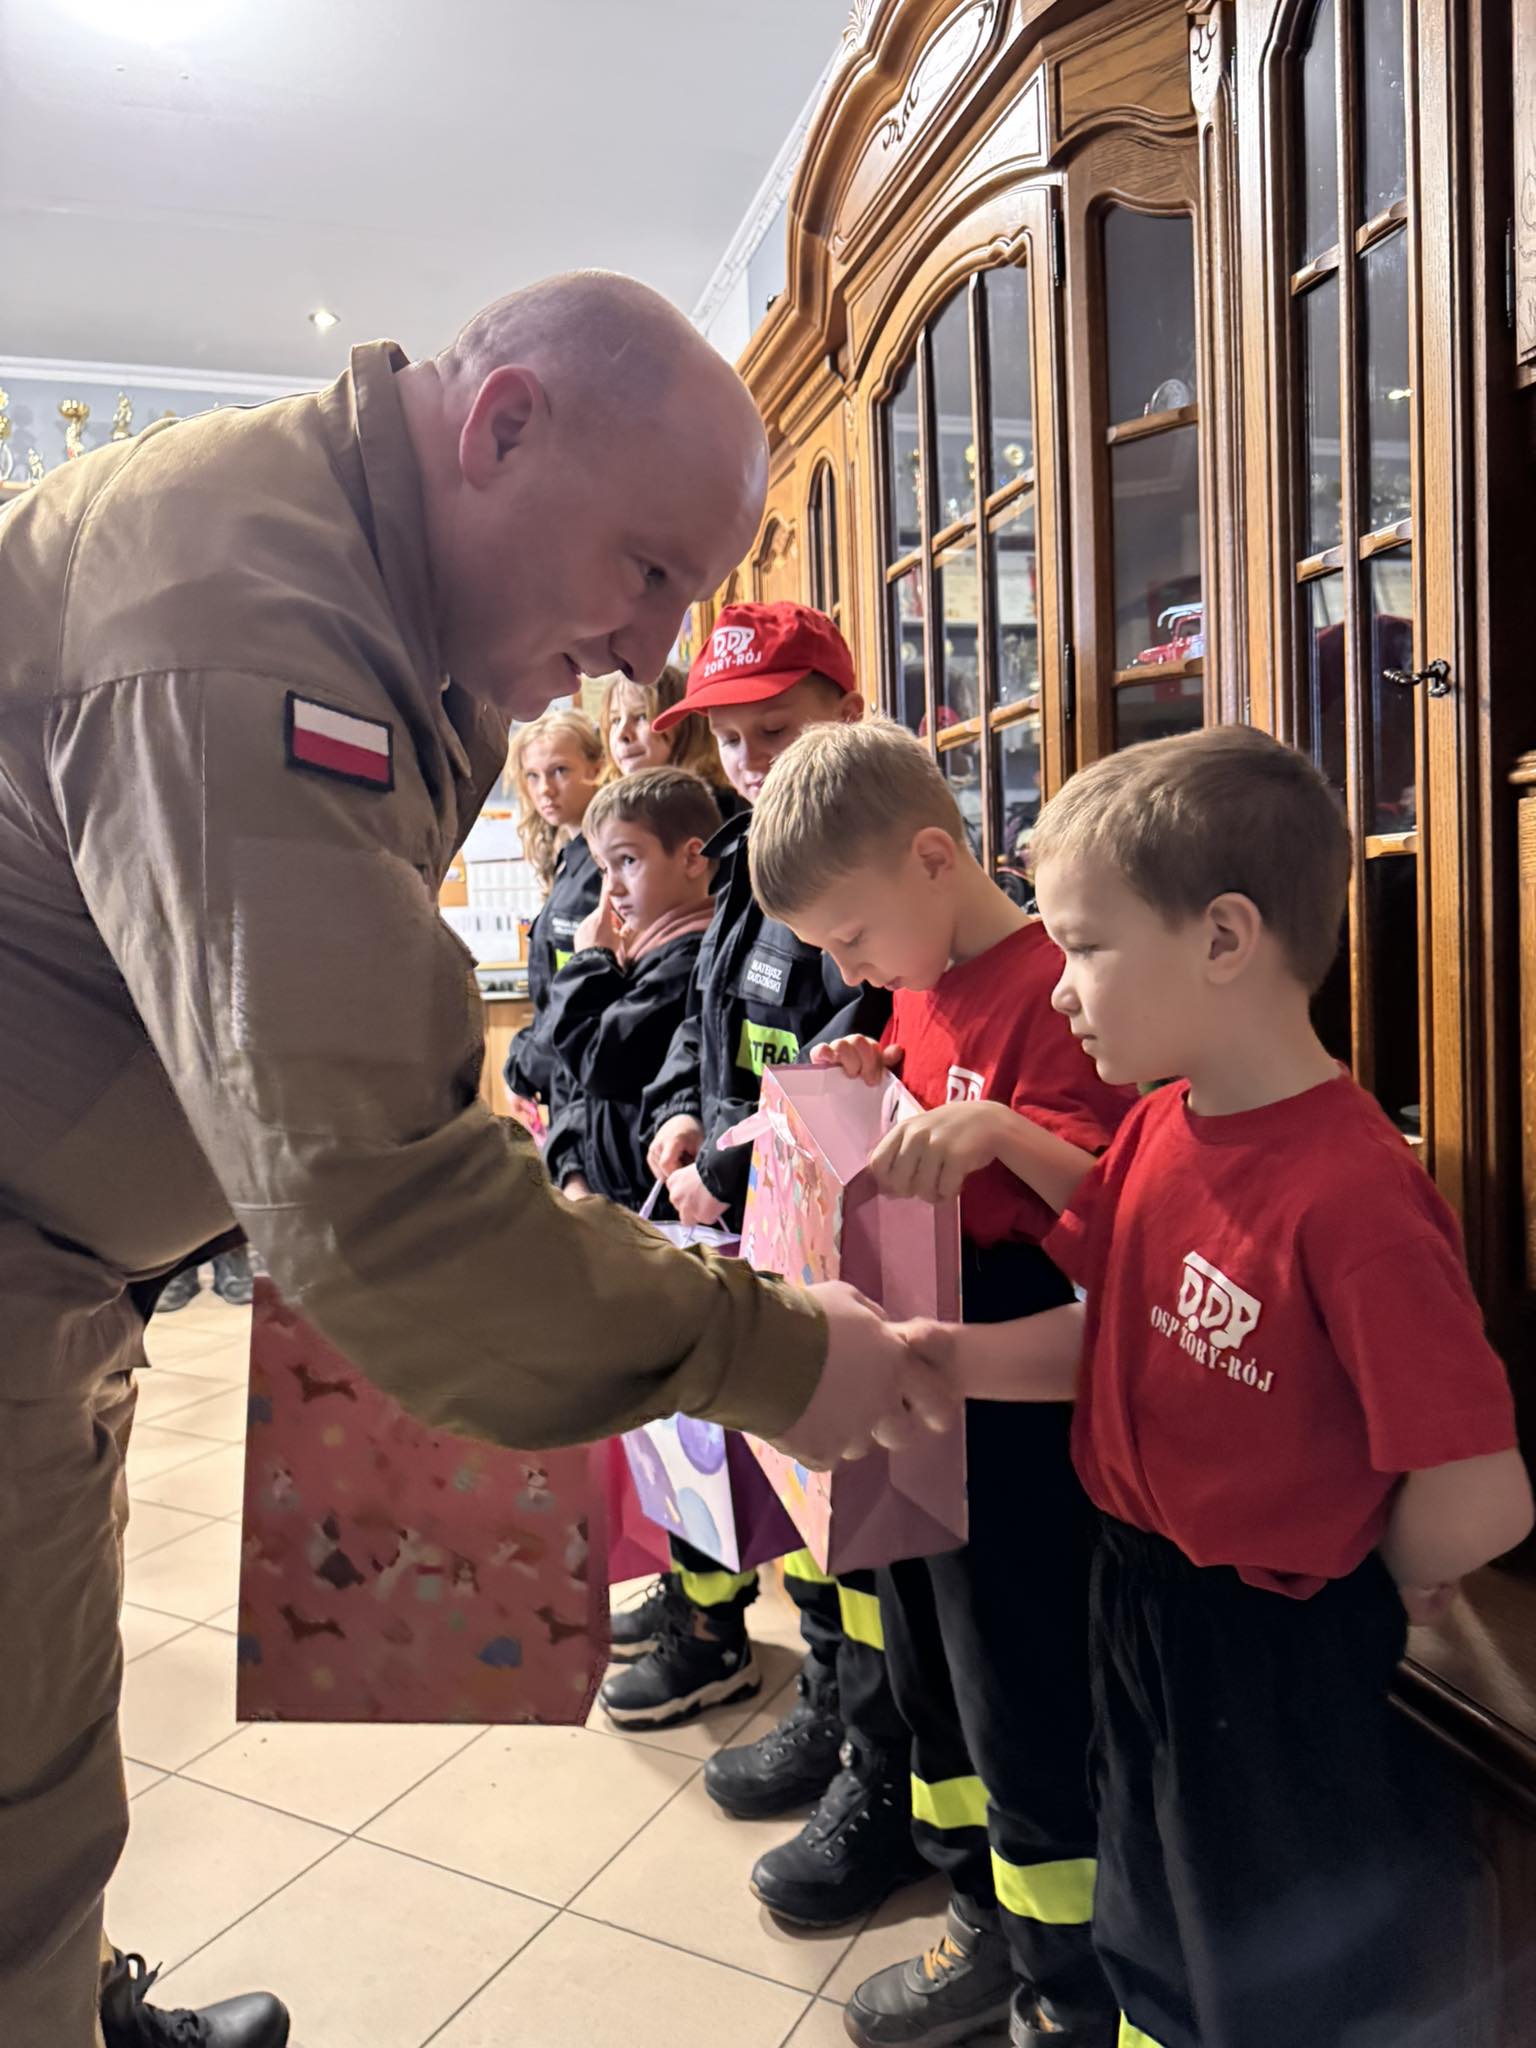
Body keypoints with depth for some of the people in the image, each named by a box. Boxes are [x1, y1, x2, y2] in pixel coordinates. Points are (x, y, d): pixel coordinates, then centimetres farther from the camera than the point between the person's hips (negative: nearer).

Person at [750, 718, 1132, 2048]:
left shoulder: (1050, 989, -18)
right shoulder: (919, 988, 10)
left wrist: (997, 1130, -36)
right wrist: (878, 1088, 3)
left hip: (1015, 1408, -9)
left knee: (1024, 1703, 7)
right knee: (930, 1676, 21)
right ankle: (989, 1935, 43)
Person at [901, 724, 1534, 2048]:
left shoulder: (1352, 1192, -30)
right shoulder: (1155, 1134, -5)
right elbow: (1100, 1342, 1)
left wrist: (1381, 1588, -9)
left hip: (1277, 1651, -7)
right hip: (1137, 1594, 7)